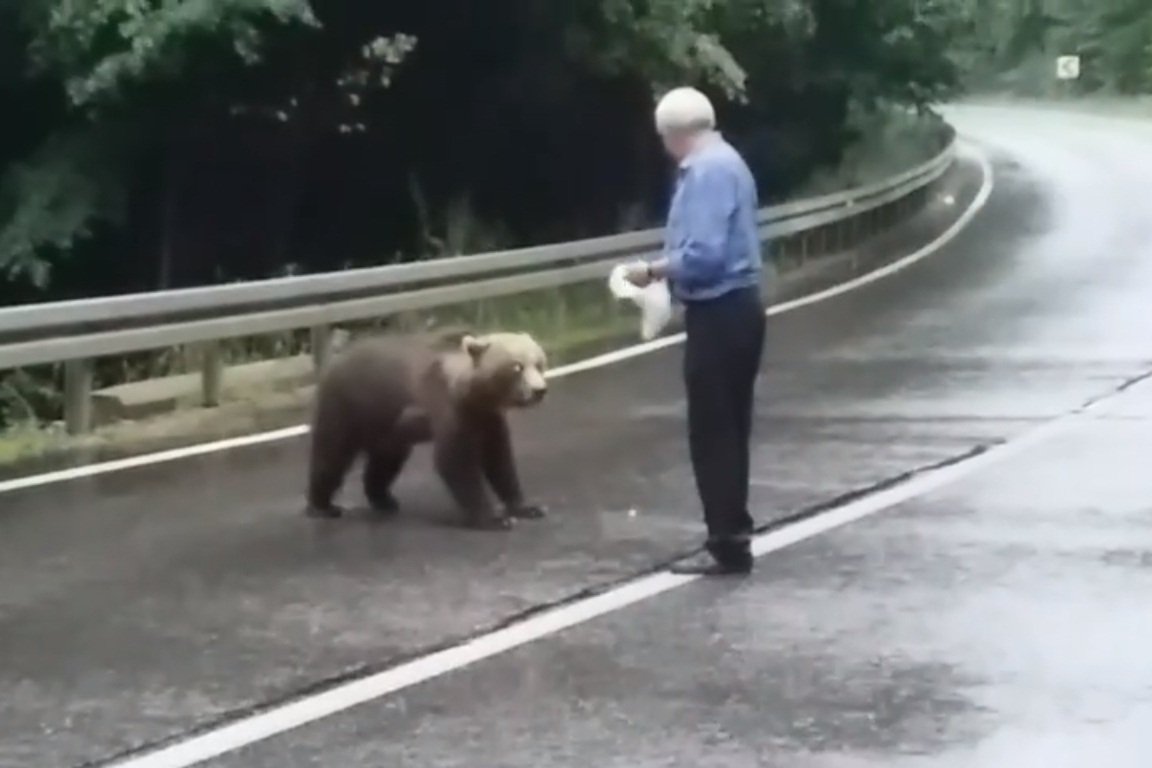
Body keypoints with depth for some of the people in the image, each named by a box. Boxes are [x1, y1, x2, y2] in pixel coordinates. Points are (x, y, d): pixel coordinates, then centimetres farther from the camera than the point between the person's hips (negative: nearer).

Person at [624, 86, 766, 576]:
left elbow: (703, 256, -25)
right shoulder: (725, 163, 14)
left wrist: (653, 271, -11)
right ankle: (731, 536, 22)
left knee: (713, 434, -5)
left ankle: (729, 546, -2)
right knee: (728, 431, 15)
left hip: (718, 315, -10)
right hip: (734, 308, 10)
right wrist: (667, 271, 13)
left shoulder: (707, 172, -18)